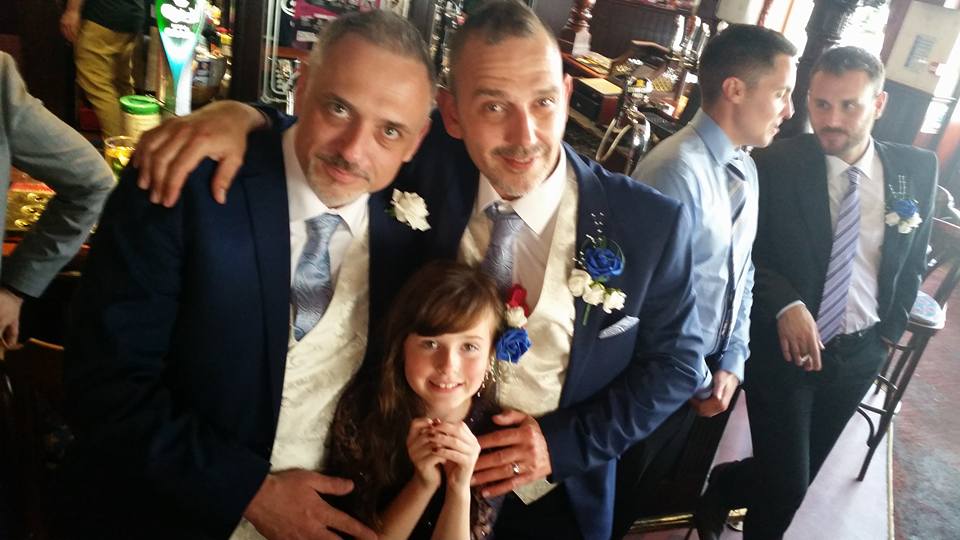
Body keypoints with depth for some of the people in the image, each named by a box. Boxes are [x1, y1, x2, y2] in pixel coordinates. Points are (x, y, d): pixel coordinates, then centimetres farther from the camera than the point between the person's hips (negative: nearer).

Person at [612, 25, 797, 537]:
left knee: (648, 486, 27)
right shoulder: (677, 169, -26)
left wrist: (732, 362, 1)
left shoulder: (746, 170, 2)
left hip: (712, 369, 8)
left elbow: (742, 274, 8)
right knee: (614, 497, 16)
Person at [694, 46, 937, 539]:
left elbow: (913, 259, 10)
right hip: (784, 345, -4)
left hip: (859, 353, 4)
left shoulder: (917, 169, -3)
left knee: (801, 475, 18)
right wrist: (785, 304, -22)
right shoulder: (775, 165, -14)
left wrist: (890, 330, 7)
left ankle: (719, 488, 43)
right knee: (787, 488, -2)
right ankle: (717, 490, 27)